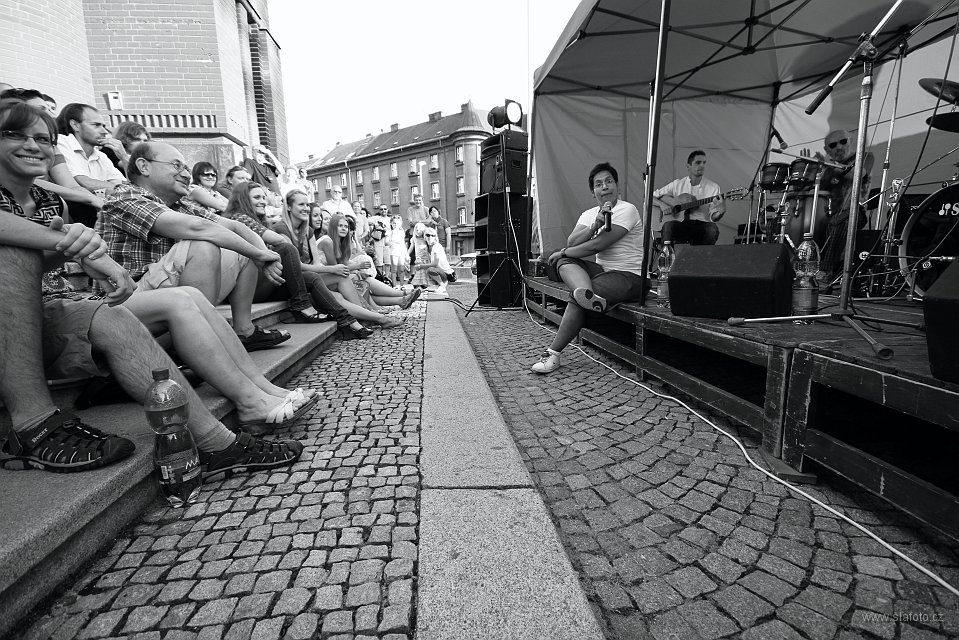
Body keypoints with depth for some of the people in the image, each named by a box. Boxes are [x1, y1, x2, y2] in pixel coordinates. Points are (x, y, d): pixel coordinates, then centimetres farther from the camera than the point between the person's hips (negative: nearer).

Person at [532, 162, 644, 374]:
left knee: (575, 291, -27)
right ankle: (588, 295, -48)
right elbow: (571, 243, -5)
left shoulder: (627, 210, -8)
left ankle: (553, 354, -21)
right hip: (603, 269, 7)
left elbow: (597, 245, -19)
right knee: (564, 261, -16)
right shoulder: (589, 214, 13)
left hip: (629, 276, -7)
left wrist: (563, 252, -9)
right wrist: (595, 225, -20)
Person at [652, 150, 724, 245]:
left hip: (701, 225, 1)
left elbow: (713, 217, 0)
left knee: (713, 229, -33)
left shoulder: (713, 187, 5)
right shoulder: (677, 184, 7)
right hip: (680, 224, 0)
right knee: (668, 225, -33)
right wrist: (661, 204, -10)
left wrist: (721, 211, -23)